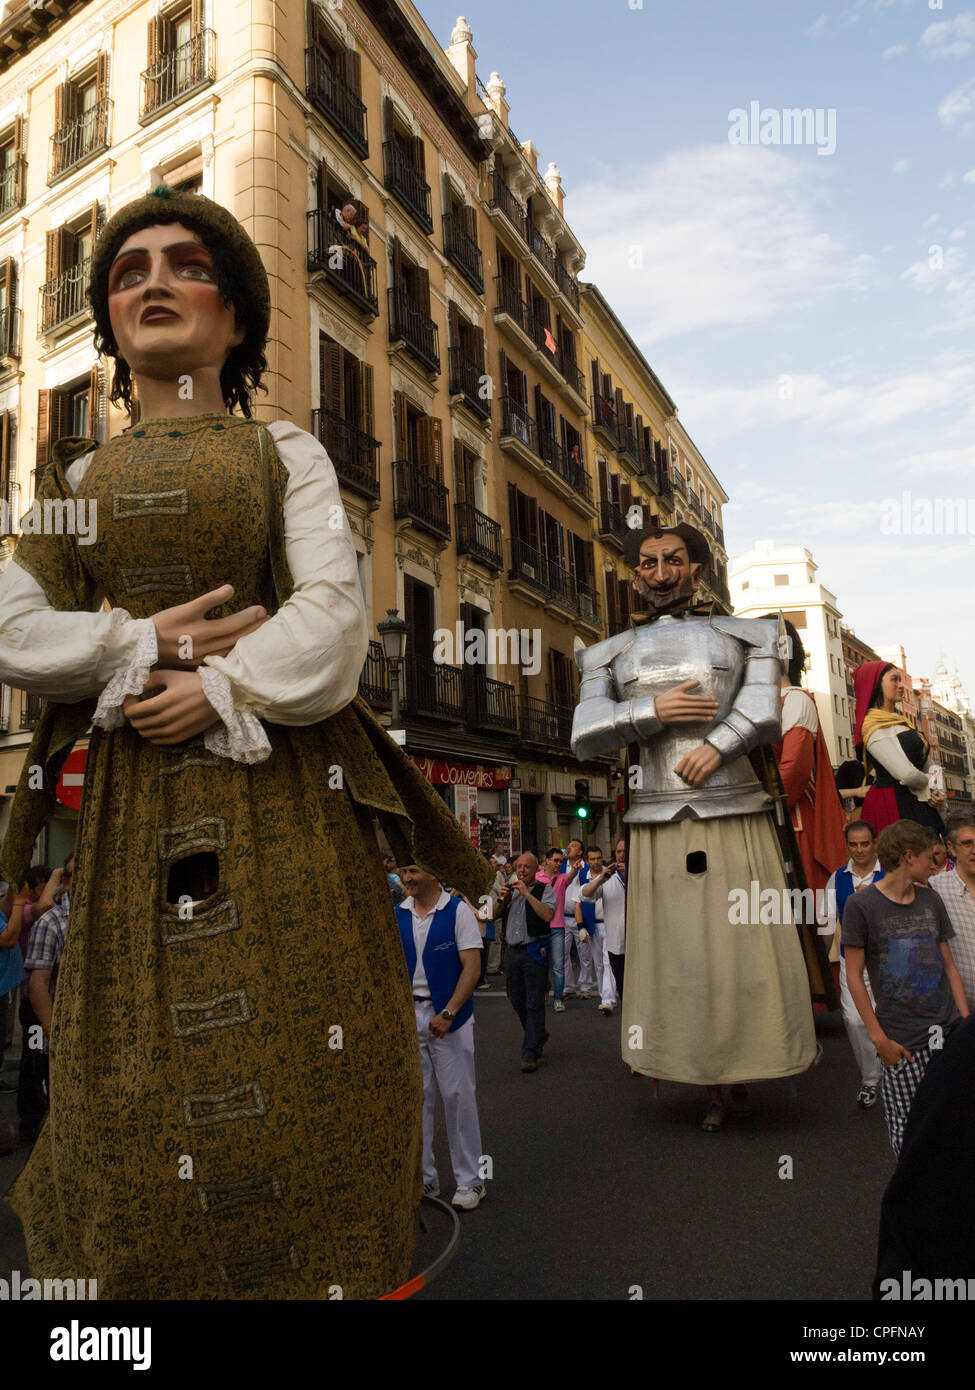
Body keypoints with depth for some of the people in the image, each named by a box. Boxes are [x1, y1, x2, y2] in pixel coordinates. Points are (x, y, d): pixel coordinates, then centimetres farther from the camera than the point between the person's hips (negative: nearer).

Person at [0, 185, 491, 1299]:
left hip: (278, 785, -2)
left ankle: (313, 1266, 18)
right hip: (129, 796, 2)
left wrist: (226, 687, -16)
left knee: (289, 1056, -1)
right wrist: (150, 645, -9)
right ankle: (145, 1268, 24)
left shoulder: (286, 455, 11)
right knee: (143, 1069, 4)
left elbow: (333, 614, -4)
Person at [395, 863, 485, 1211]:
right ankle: (423, 1177, 23)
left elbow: (472, 966, -10)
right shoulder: (397, 915, 6)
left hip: (448, 1015, -4)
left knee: (457, 1096, 2)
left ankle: (469, 1180, 16)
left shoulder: (458, 911, -6)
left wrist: (447, 1013, -16)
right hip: (407, 1015, 4)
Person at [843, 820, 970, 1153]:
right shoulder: (861, 905, -8)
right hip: (902, 1041, -4)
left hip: (949, 1031, 5)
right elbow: (854, 976, -6)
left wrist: (966, 1021, 6)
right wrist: (879, 1038, -8)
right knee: (908, 1134, 1)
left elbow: (949, 965, 14)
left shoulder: (930, 899, 9)